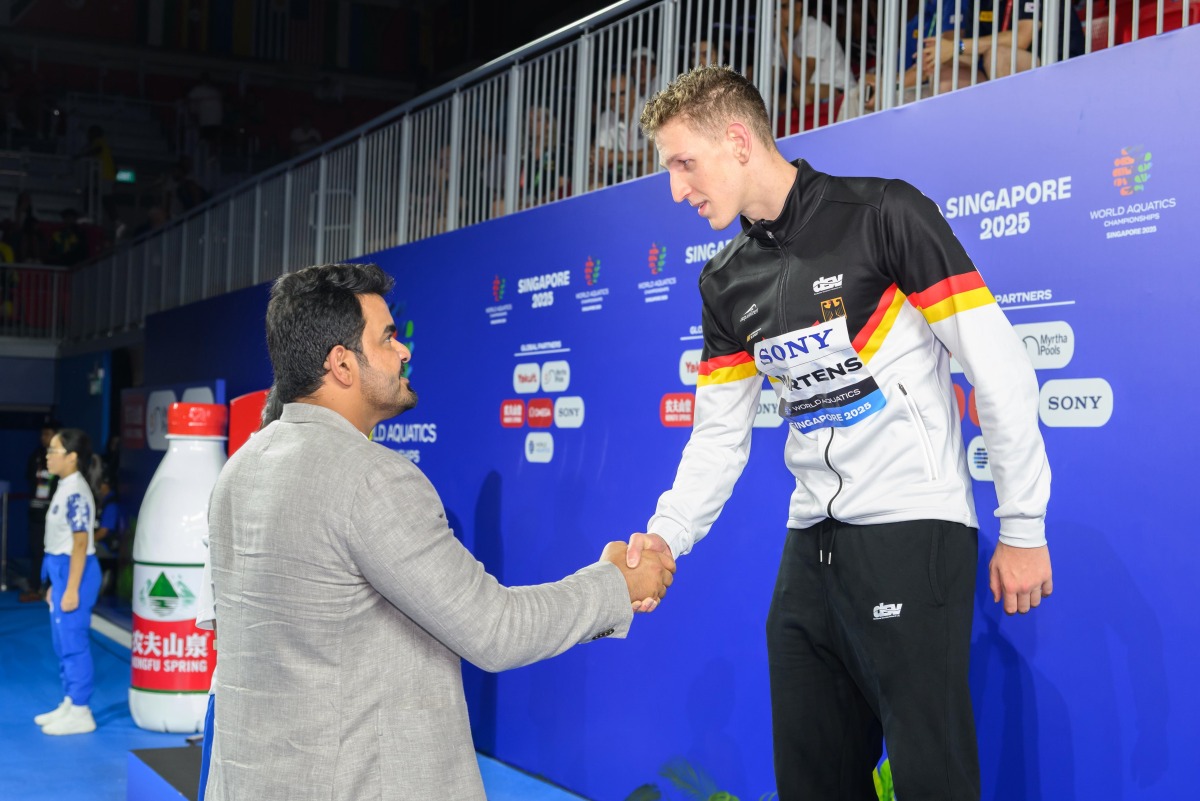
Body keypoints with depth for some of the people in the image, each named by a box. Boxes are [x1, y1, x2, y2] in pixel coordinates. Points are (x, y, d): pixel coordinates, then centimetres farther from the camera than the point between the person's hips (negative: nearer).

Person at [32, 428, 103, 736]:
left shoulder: (76, 492, -17)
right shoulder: (66, 487, 12)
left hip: (75, 571, -10)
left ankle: (80, 713, 3)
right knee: (62, 641, 16)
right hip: (61, 569, 10)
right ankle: (69, 704, 26)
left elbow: (80, 542, -20)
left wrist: (71, 589, -21)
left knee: (73, 641, -4)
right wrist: (55, 584, 19)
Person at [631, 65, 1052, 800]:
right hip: (812, 544, 7)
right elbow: (721, 434, 13)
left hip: (913, 532, -7)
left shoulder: (882, 216, -10)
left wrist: (1023, 529, -10)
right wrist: (667, 535, -2)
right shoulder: (727, 283, 10)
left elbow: (1000, 368, -11)